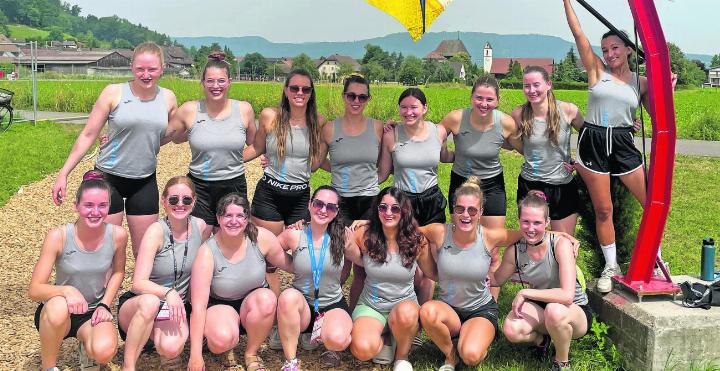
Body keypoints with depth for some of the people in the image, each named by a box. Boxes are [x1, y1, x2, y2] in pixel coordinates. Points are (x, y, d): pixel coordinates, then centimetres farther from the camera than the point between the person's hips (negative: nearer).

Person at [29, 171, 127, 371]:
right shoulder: (58, 236, -20)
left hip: (94, 312, 1)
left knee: (104, 352, -31)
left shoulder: (118, 235, -13)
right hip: (57, 313, -1)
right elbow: (34, 290, -21)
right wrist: (66, 290, -39)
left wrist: (105, 305, -5)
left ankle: (87, 348, 9)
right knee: (58, 308, -39)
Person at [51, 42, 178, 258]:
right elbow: (88, 135, -4)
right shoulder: (114, 93, -7)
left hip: (145, 182, 3)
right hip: (108, 178, -2)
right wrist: (63, 174, -7)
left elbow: (175, 132, 18)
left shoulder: (168, 98, 2)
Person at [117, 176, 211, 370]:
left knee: (171, 349, -30)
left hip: (177, 306, 2)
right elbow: (139, 283, -25)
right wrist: (168, 292, -41)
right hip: (139, 306, -2)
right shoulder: (157, 231, -17)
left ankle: (159, 338, 7)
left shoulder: (201, 227, -4)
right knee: (150, 302, -39)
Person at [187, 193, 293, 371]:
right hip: (220, 305, -2)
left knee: (267, 298, -33)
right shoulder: (207, 252, -21)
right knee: (222, 340, -35)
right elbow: (199, 305, -23)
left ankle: (251, 353, -9)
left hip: (254, 302, 3)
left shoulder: (262, 238, -14)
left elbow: (291, 265, 3)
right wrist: (195, 355, -26)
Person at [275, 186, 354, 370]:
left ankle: (322, 336, 7)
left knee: (337, 340, -34)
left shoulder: (342, 235, -5)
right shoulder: (294, 234, -7)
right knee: (288, 296, -36)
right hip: (302, 306, 1)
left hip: (333, 305, 0)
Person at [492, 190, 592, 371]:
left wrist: (525, 292, -27)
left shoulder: (561, 244, -24)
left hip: (576, 311, -4)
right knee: (511, 330, -27)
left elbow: (567, 295, -34)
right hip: (541, 310, 4)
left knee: (554, 311, -39)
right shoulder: (514, 251, -9)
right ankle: (542, 339, 10)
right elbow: (496, 280, 9)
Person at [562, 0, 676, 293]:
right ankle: (611, 267, 16)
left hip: (623, 145, 2)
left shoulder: (641, 82, 7)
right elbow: (578, 34, -2)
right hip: (593, 143, -2)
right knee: (603, 210, 3)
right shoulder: (597, 70, 3)